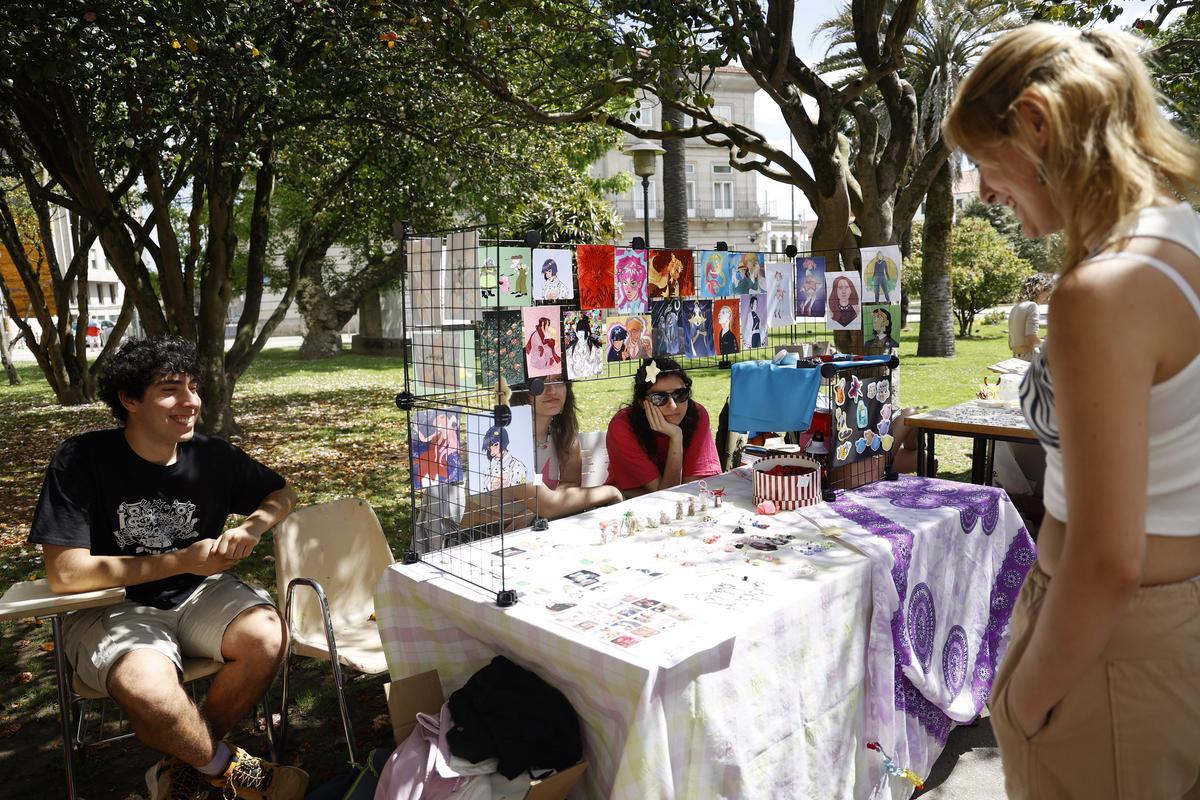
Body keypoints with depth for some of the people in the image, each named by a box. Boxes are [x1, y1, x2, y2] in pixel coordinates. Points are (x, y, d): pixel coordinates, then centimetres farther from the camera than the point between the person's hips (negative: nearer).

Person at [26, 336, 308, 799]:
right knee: (150, 688, -35)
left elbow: (281, 494, 10)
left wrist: (253, 526, -14)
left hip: (197, 595, 4)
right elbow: (64, 573, -19)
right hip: (111, 607, -3)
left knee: (267, 637, -26)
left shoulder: (212, 456, -5)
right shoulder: (80, 460, -15)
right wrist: (183, 560, -19)